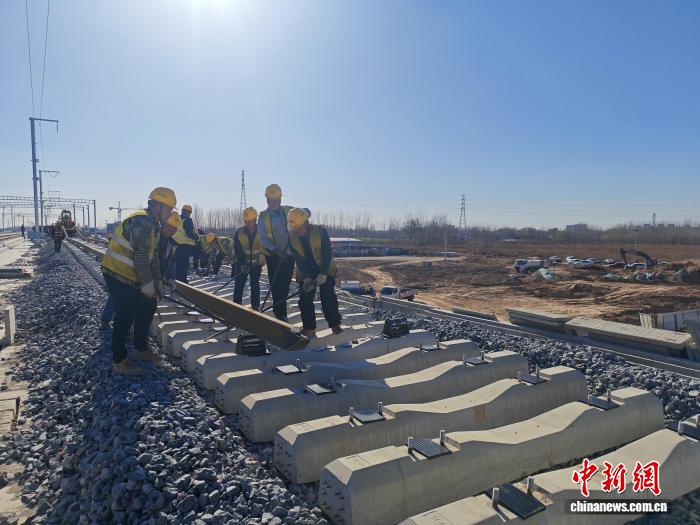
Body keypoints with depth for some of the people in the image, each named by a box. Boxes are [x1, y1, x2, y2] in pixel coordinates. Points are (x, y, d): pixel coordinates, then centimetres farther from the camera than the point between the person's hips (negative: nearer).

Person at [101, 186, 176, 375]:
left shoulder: (153, 224, 11)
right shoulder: (141, 221, -22)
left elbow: (153, 256, 13)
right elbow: (141, 257, -25)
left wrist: (158, 281, 8)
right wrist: (147, 284, -20)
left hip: (130, 276, 10)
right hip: (118, 275, -10)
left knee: (148, 306, 14)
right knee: (125, 317, -6)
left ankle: (141, 348, 29)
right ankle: (119, 362, 6)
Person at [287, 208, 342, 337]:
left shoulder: (320, 231, -19)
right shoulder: (291, 237, -10)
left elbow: (327, 254, -20)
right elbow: (298, 259, -13)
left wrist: (323, 274, -26)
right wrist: (306, 278, -21)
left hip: (325, 271, -3)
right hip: (305, 273, 3)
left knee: (328, 298, -6)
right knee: (305, 299, -3)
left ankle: (335, 324, 5)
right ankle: (309, 327, 5)